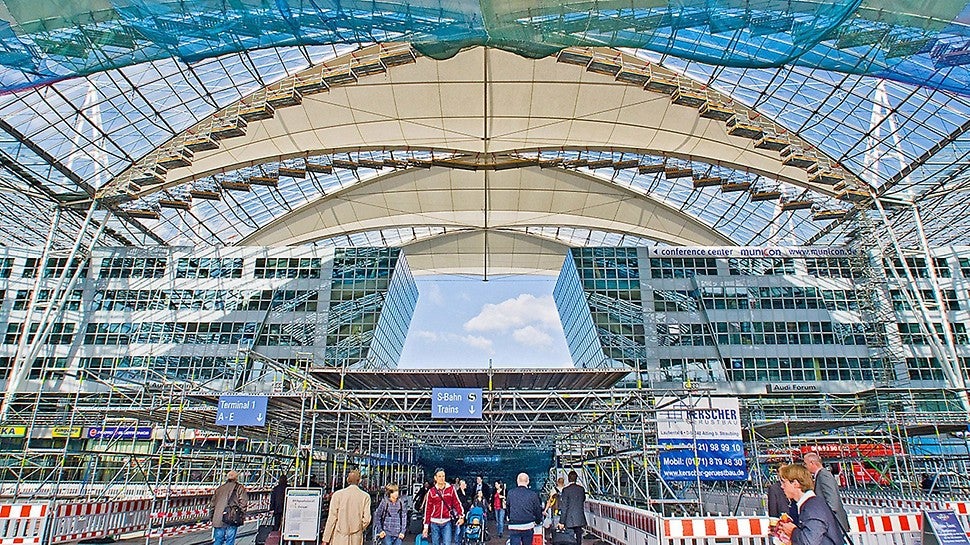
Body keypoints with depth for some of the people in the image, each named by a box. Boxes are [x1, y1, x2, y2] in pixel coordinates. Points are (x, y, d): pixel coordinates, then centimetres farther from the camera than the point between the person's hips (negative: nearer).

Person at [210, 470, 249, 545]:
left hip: (218, 520, 4)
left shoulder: (219, 488, 15)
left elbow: (212, 503, 16)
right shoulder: (239, 488, 1)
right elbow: (243, 502, -9)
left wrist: (212, 516, 21)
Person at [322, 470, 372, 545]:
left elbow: (332, 518, -5)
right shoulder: (365, 496, -3)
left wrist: (326, 539, 1)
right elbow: (366, 518, -5)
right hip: (356, 539, 1)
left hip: (339, 539, -1)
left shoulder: (338, 494, -5)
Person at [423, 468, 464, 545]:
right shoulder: (431, 491, 2)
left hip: (447, 523, -1)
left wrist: (461, 516, -9)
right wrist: (426, 526, 3)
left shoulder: (451, 489, 2)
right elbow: (427, 509, 4)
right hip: (435, 523, 1)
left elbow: (457, 503, 1)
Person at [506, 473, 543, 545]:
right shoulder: (533, 494, -7)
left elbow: (508, 508, 9)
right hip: (528, 526, 1)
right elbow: (538, 510, 2)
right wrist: (538, 522, 19)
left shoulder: (510, 493, -3)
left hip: (514, 526, 0)